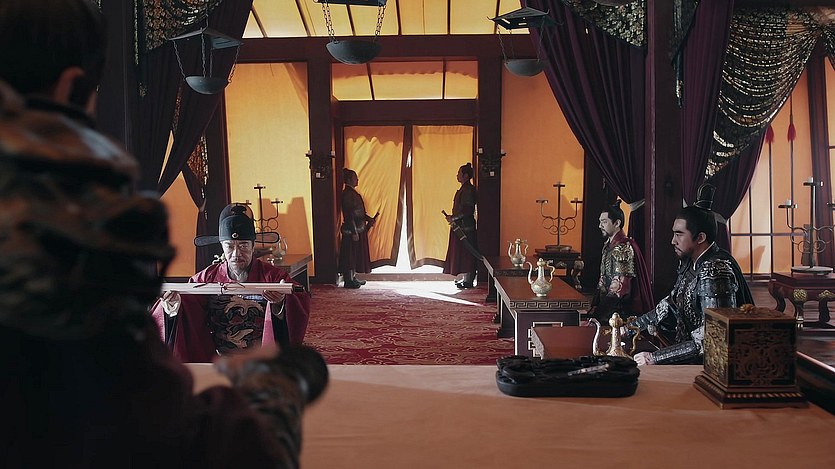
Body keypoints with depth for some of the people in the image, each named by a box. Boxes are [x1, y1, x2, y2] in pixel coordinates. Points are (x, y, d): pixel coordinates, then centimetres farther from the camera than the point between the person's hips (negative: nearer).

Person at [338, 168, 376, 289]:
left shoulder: (352, 192, 14)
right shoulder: (347, 194, -16)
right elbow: (349, 215, -20)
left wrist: (369, 219, 10)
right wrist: (354, 232, -22)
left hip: (358, 229, 10)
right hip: (351, 230, -10)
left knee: (355, 255, 15)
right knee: (350, 255, -4)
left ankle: (352, 278, 23)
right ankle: (349, 281, 2)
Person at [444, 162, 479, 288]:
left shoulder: (468, 190, -16)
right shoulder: (464, 189, 15)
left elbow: (467, 209, -23)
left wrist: (453, 218, -19)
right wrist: (453, 218, 15)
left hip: (465, 226, -10)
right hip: (461, 225, 10)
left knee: (466, 252, -6)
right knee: (463, 253, 14)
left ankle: (468, 280, -2)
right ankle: (466, 278, 20)